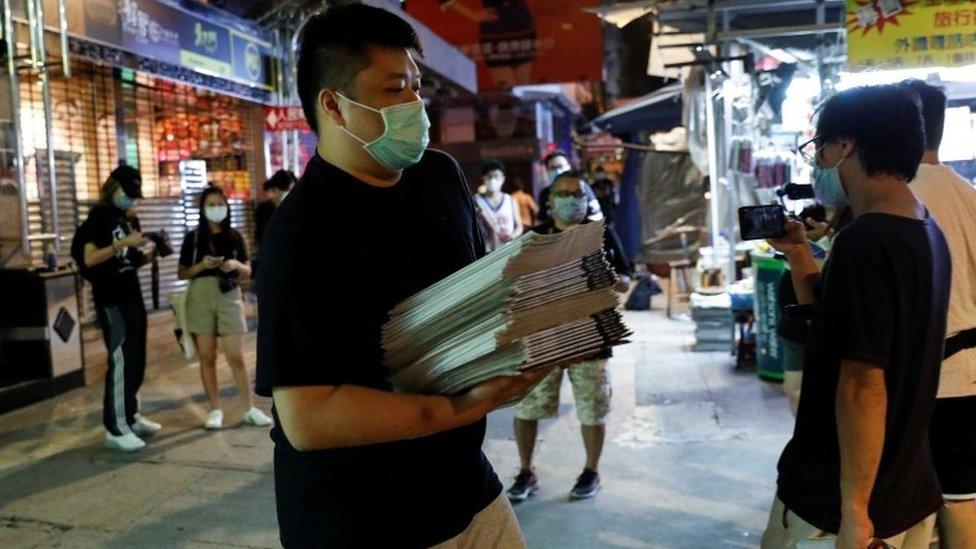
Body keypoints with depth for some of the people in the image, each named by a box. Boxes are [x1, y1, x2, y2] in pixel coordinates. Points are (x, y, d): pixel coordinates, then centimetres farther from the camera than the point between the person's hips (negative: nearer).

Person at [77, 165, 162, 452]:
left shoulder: (131, 219, 14)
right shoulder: (99, 216, -7)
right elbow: (89, 259, -16)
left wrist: (151, 254, 0)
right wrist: (122, 243, -25)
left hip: (132, 297, 8)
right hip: (110, 300, -8)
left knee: (136, 360, 12)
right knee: (121, 361, -9)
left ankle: (130, 415, 24)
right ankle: (115, 429, -5)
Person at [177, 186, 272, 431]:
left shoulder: (235, 237, 9)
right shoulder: (193, 237, 5)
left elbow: (247, 271, 13)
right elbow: (181, 273, 6)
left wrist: (236, 265, -9)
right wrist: (201, 265, -12)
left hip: (230, 297, 0)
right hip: (200, 297, 0)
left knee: (237, 357, -2)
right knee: (207, 357, 3)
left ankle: (250, 409, 4)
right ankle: (215, 410, 11)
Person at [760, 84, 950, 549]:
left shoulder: (864, 242, -23)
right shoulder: (926, 234, 7)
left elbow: (862, 386, -26)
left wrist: (854, 510, -22)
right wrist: (799, 256, 11)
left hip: (835, 502, -8)